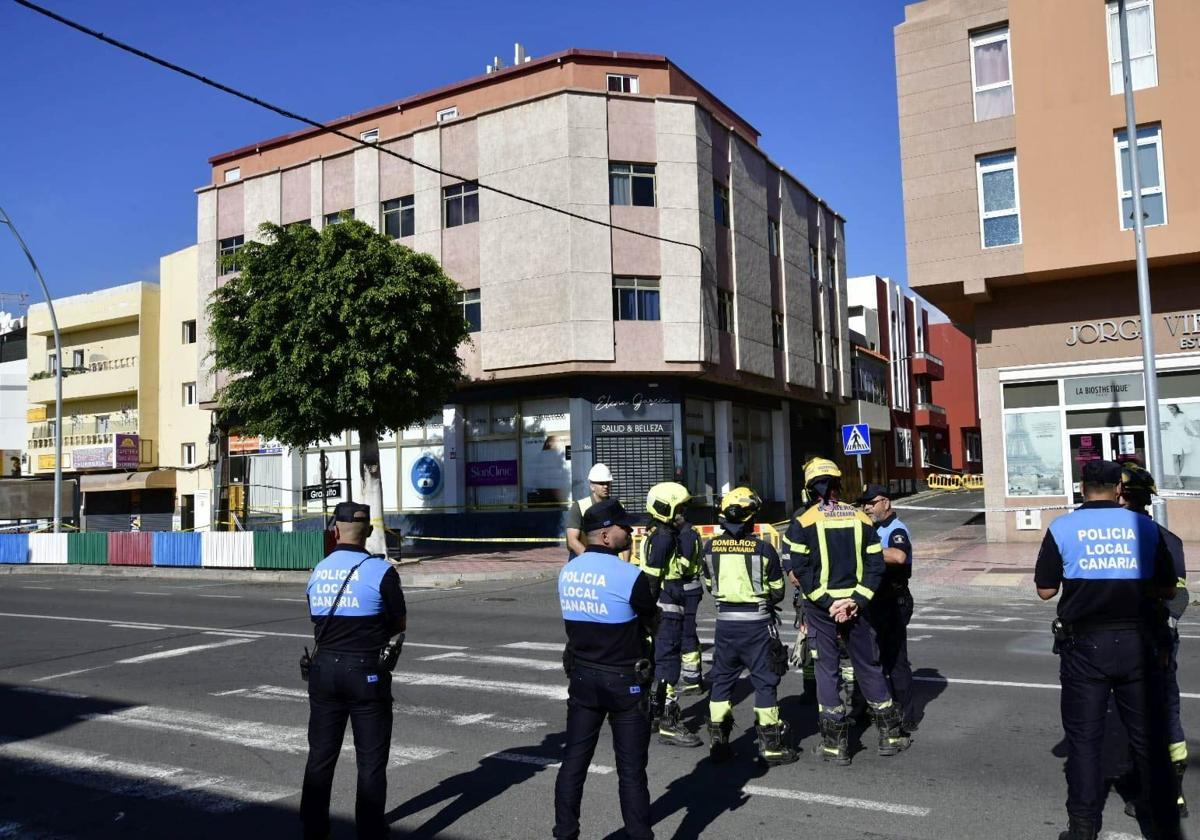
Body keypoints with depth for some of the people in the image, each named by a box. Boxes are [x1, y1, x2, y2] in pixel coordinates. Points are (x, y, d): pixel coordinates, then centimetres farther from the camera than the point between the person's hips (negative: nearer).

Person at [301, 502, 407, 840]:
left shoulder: (317, 572, 4)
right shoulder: (380, 570, -11)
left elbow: (318, 622, 11)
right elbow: (400, 624, -2)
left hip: (324, 669, 5)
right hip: (366, 672, -5)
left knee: (321, 755, 15)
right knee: (371, 761, 5)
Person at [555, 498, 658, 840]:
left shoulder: (567, 572, 0)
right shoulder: (629, 575, -20)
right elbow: (654, 623, -6)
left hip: (582, 677, 6)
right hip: (624, 682, -5)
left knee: (574, 760, 14)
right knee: (631, 769, 6)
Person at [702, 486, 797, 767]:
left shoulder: (711, 548, -4)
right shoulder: (763, 549, -12)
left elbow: (710, 586, 8)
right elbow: (777, 592, -2)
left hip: (725, 621, 3)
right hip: (757, 622, -3)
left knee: (722, 680, 15)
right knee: (765, 681, 7)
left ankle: (717, 742, 21)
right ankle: (771, 745, 13)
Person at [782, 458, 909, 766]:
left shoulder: (803, 522, -7)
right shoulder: (861, 519, 3)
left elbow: (798, 570, -14)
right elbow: (875, 565, -1)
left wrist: (827, 603, -11)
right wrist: (857, 600, -5)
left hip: (820, 607, -3)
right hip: (854, 604, 3)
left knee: (827, 668, 7)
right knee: (868, 666, 15)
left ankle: (835, 743, 11)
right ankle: (890, 734, 24)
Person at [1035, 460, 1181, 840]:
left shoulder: (1062, 528, -5)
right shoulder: (1145, 526, 0)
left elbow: (1045, 590, -3)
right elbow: (1168, 589, 4)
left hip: (1086, 644, -1)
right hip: (1136, 641, 2)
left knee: (1084, 738, 7)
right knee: (1149, 737, 12)